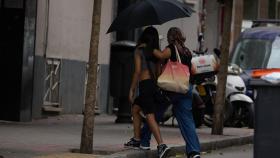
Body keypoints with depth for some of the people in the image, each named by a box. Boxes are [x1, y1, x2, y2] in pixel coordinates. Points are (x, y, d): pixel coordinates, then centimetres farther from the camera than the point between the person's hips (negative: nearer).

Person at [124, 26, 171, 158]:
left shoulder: (139, 50, -4)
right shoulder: (156, 51, 12)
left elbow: (138, 71, -9)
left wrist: (132, 89, -6)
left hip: (145, 84, -7)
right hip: (155, 84, 7)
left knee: (150, 116, -13)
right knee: (135, 109, 23)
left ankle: (162, 145, -26)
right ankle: (136, 140, 23)